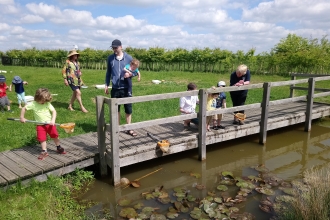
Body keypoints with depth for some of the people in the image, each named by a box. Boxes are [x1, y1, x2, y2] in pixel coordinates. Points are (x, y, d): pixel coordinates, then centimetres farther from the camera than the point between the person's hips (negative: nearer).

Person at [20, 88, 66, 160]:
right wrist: (22, 117, 2)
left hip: (50, 123, 0)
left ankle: (59, 148, 27)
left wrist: (53, 120, -21)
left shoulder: (47, 103, -9)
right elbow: (24, 108, 0)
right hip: (40, 125, 0)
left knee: (55, 136, 7)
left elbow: (54, 111, -9)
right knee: (42, 138, 0)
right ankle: (44, 152, 13)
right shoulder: (33, 104, -10)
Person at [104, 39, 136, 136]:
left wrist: (130, 74, -16)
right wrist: (106, 85, 8)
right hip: (115, 88, 2)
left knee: (128, 108, 4)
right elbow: (108, 72, 12)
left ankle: (128, 129, 17)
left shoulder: (128, 57, -2)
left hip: (126, 88, -1)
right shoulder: (110, 58, 3)